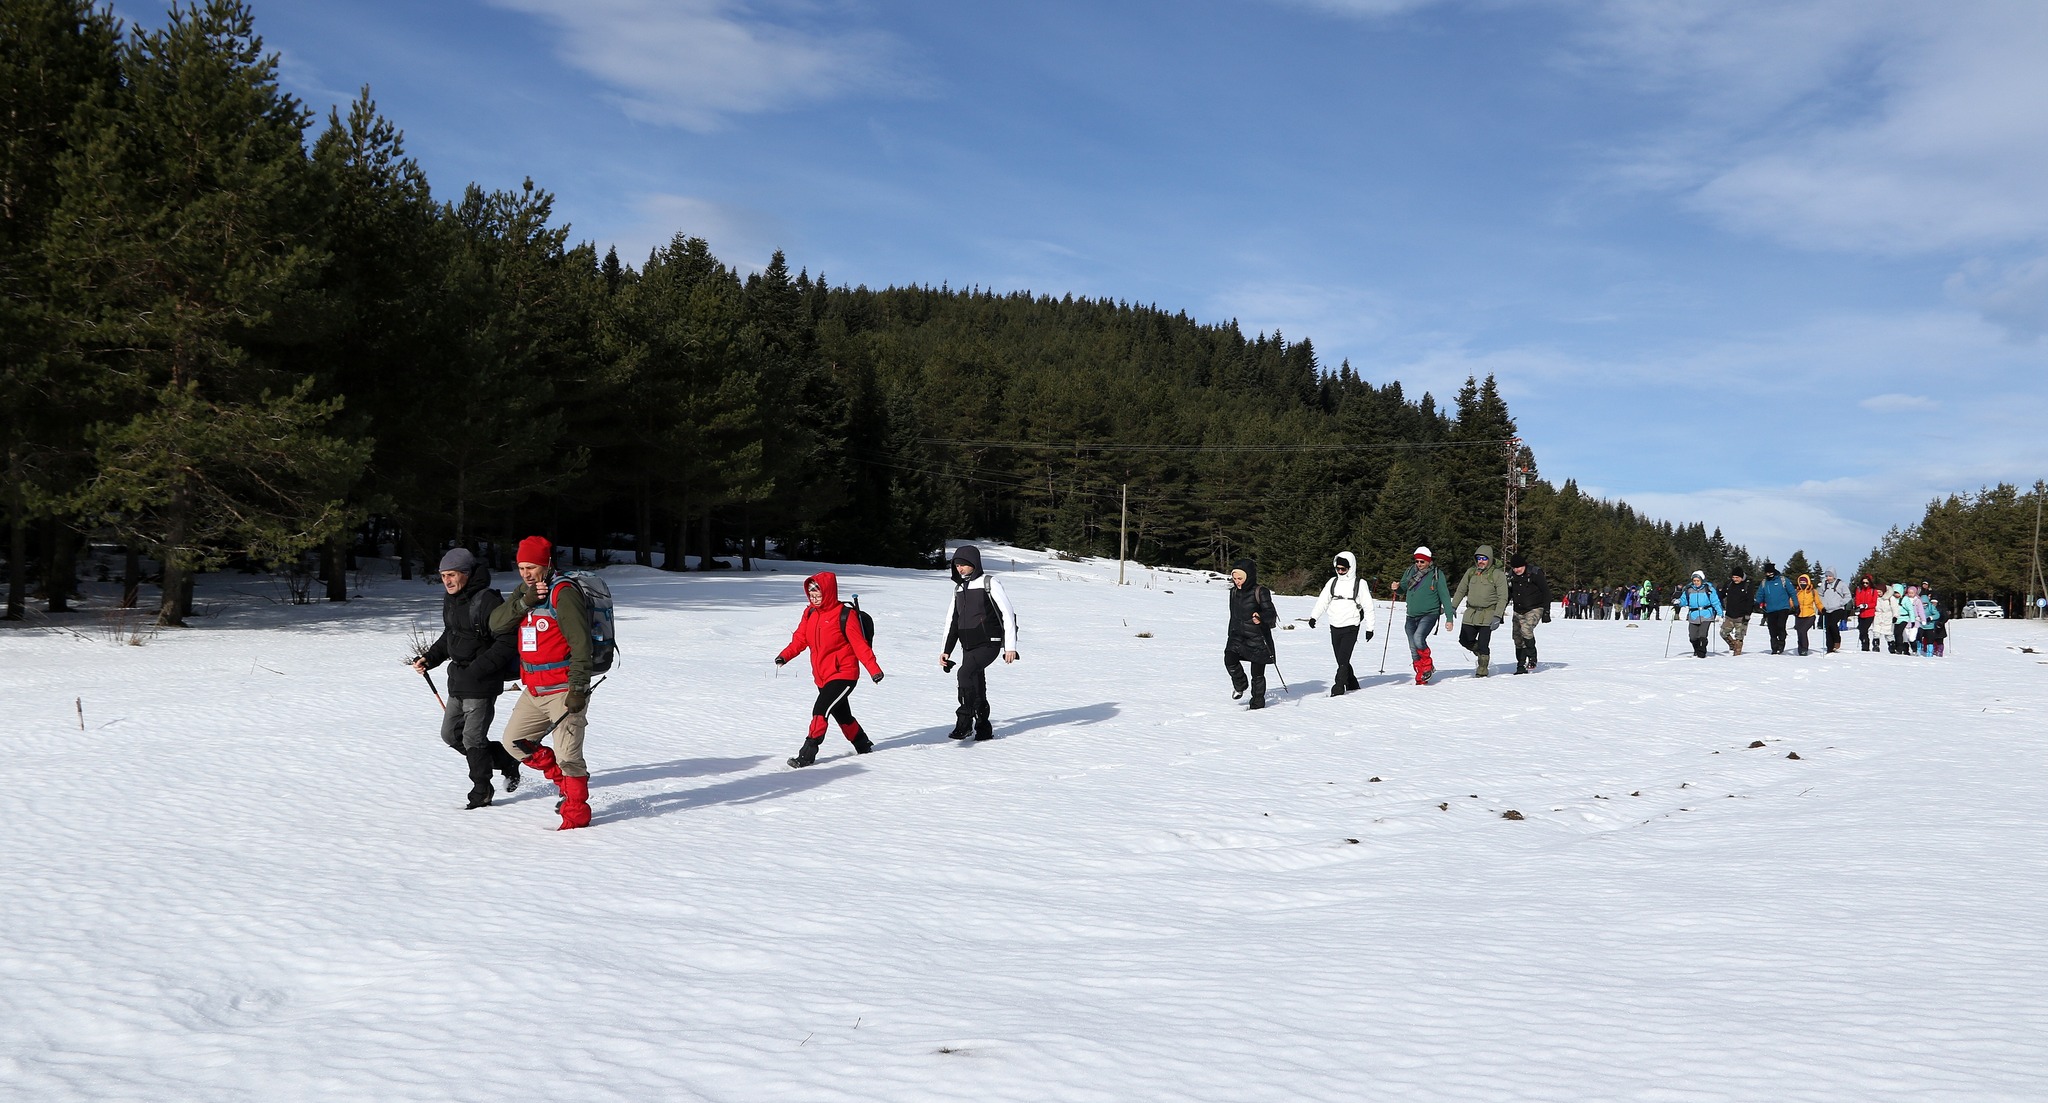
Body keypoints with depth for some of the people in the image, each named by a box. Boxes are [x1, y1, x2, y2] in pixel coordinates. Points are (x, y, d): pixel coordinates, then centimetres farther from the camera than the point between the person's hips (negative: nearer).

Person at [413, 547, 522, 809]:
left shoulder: (488, 601, -19)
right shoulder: (450, 600, 9)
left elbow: (506, 642, -22)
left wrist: (477, 669, -25)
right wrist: (429, 658, 9)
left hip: (483, 682, -9)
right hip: (457, 680, 9)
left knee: (473, 738, -5)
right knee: (451, 734, 13)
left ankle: (481, 792, 11)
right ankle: (506, 761, 26)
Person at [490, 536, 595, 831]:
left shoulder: (563, 593, -14)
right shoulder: (524, 591, 11)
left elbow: (580, 644, -18)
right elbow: (496, 624, 0)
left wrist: (578, 688, -21)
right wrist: (524, 602, -17)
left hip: (564, 691, -9)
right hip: (534, 690, 9)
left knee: (567, 756, -8)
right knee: (514, 742, 14)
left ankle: (577, 814, 5)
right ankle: (566, 782, 23)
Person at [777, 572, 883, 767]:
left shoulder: (844, 615, -13)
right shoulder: (809, 613, 7)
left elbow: (859, 644, -14)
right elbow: (800, 639, 5)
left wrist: (874, 668, -19)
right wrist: (785, 655, -13)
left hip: (843, 674, -8)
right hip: (822, 677, 8)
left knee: (820, 710, -19)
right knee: (842, 715, 19)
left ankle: (807, 754, -16)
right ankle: (863, 746, 38)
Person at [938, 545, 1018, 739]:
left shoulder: (989, 584, -5)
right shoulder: (958, 588, 15)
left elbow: (1007, 614, -9)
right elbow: (952, 621, 22)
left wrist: (1010, 646, -14)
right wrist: (946, 650, 17)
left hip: (989, 644, -7)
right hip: (968, 647, 7)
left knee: (966, 672, -28)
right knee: (977, 689, 6)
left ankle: (965, 721, -24)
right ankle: (983, 729, 16)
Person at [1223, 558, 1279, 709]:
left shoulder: (1260, 592, -9)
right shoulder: (1234, 592, 10)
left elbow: (1272, 614, -14)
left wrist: (1261, 616, -35)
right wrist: (1230, 636, 26)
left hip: (1257, 637, -5)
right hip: (1238, 635, 5)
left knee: (1257, 672, -2)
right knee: (1230, 659, -18)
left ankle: (1258, 702, 14)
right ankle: (1240, 685, 8)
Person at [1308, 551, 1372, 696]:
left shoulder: (1360, 584, -2)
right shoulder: (1333, 582, 8)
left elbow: (1368, 606, 1)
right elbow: (1323, 601, 7)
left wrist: (1370, 628, 0)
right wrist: (1314, 616, -8)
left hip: (1351, 627, -4)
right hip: (1335, 627, 4)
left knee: (1343, 658, -13)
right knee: (1341, 660, 8)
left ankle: (1339, 687, -13)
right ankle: (1352, 685, 22)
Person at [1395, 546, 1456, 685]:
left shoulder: (1437, 575, -3)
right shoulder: (1410, 572, 8)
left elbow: (1445, 597, -3)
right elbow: (1402, 591, 20)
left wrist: (1449, 618, -8)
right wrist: (1397, 589, -5)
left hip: (1429, 614, -5)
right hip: (1412, 616, 5)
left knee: (1418, 638, -29)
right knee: (1414, 651, 4)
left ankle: (1428, 666, -8)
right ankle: (1421, 679, 14)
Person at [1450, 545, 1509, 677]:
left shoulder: (1497, 574, -6)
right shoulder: (1471, 572, 8)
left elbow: (1503, 597, -9)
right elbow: (1461, 590, 19)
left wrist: (1497, 616, -17)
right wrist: (1453, 606, 12)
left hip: (1488, 614, -5)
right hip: (1471, 613, 5)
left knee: (1483, 645, -7)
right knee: (1465, 641, 5)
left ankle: (1482, 670, 6)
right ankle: (1482, 654, 31)